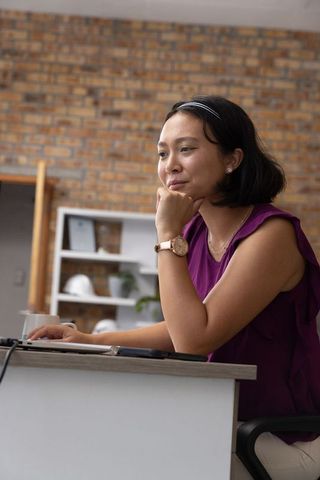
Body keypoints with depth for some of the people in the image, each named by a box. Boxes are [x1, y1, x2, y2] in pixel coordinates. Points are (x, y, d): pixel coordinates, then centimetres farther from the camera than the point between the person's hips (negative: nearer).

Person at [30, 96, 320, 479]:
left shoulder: (270, 234, -20)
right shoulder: (196, 231, 5)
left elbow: (195, 339, -25)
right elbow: (183, 331, 16)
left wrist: (169, 235, -22)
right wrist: (91, 340, 6)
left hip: (285, 442, -7)